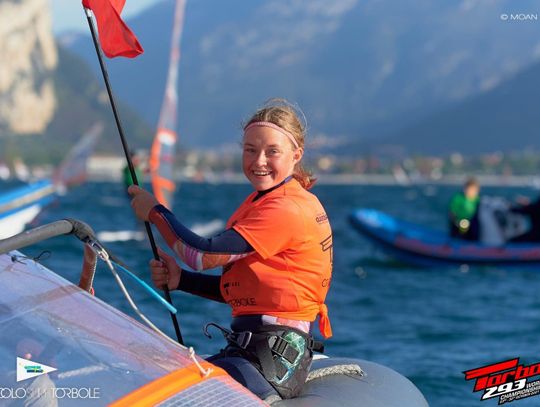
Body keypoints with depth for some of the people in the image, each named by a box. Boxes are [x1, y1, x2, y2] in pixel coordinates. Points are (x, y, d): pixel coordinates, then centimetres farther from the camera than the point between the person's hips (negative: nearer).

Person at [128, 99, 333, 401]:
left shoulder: (286, 208, -14)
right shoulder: (261, 201, 18)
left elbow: (204, 256, -16)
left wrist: (155, 212, -3)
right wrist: (180, 280, 4)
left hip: (271, 358, -10)